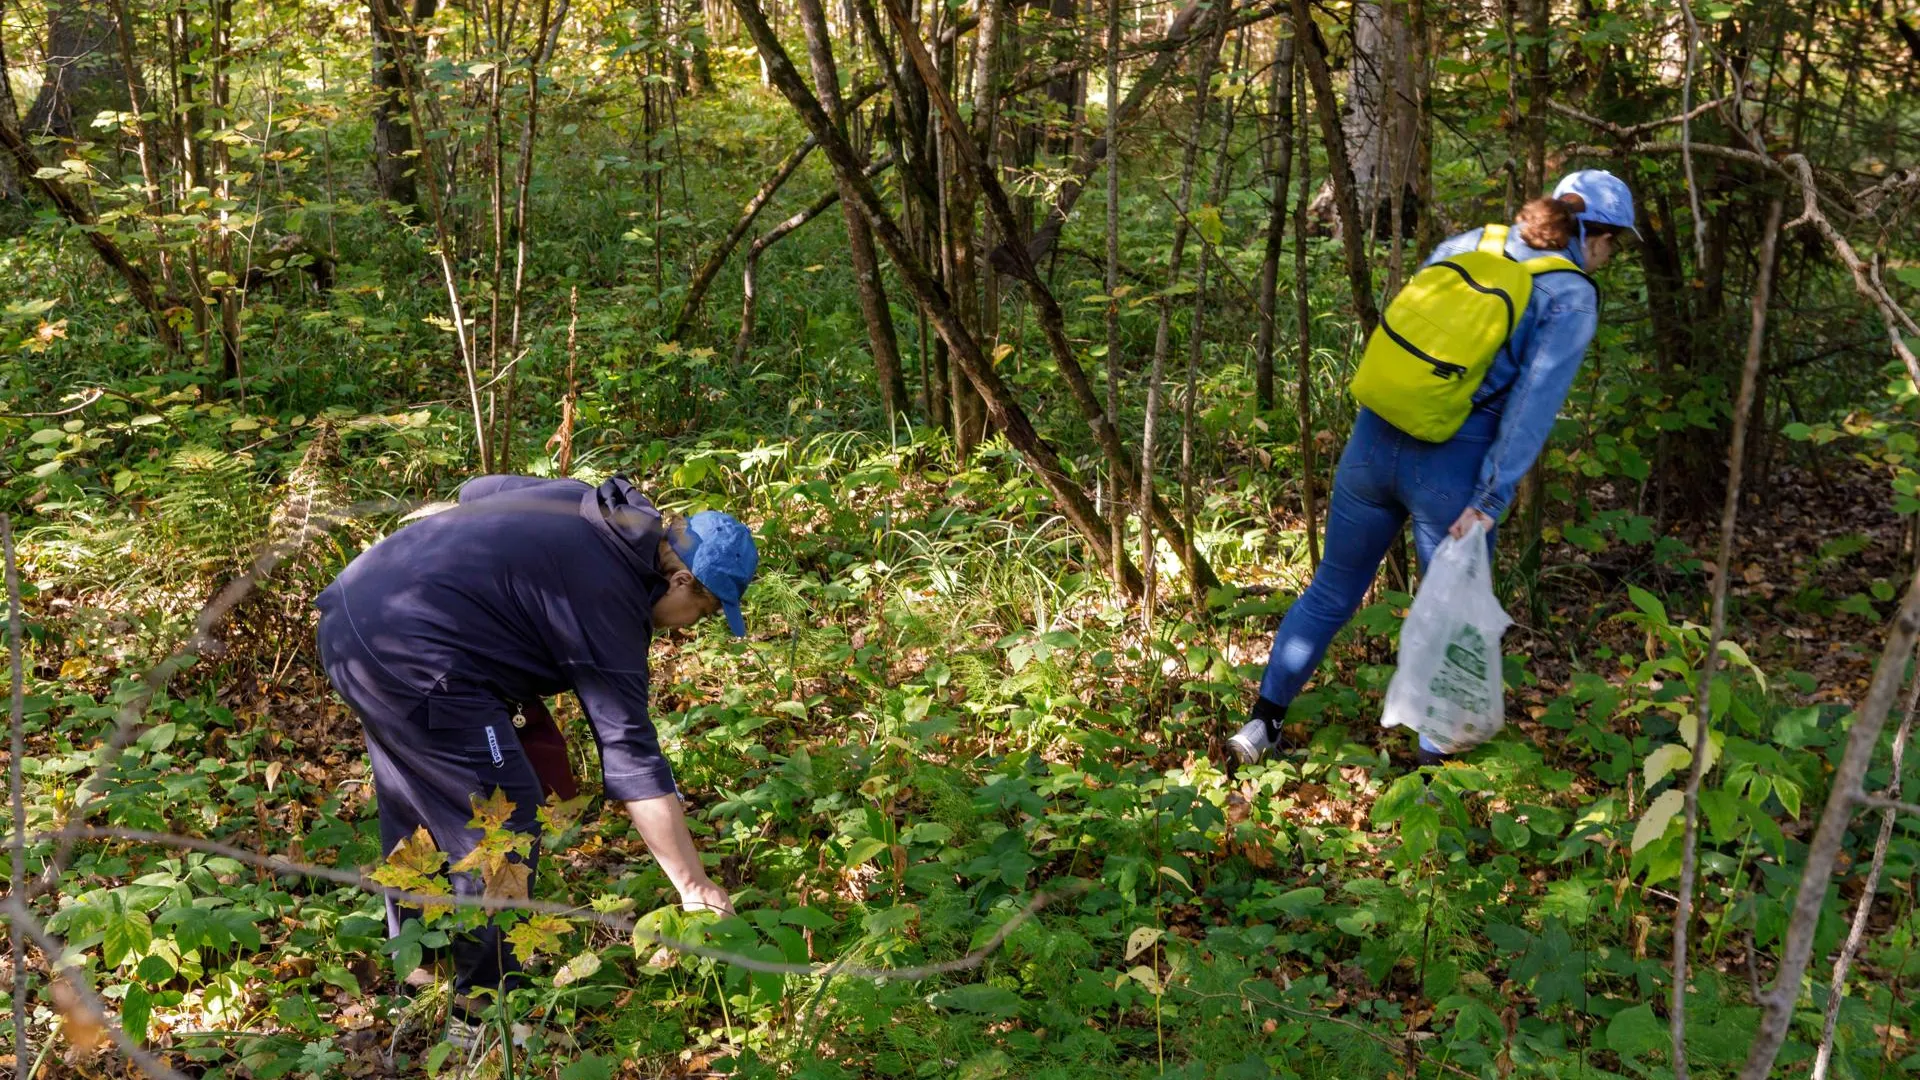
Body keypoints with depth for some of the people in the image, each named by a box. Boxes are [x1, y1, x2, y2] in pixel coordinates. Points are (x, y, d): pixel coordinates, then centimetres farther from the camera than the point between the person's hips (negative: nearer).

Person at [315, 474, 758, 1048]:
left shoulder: (581, 502, 10)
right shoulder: (609, 603, -12)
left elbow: (474, 491, 26)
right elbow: (632, 760, -13)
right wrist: (693, 885, -9)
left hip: (353, 608, 11)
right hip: (408, 657, -10)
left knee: (412, 811, 24)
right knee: (505, 822, -1)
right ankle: (481, 1014, 10)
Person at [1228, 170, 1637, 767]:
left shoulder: (1468, 244, 10)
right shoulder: (1573, 297, -4)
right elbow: (1532, 406, -13)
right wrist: (1490, 502, -14)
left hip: (1374, 441, 5)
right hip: (1450, 472, -4)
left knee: (1331, 592, 20)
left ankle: (1262, 724, 27)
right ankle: (1429, 761, 24)